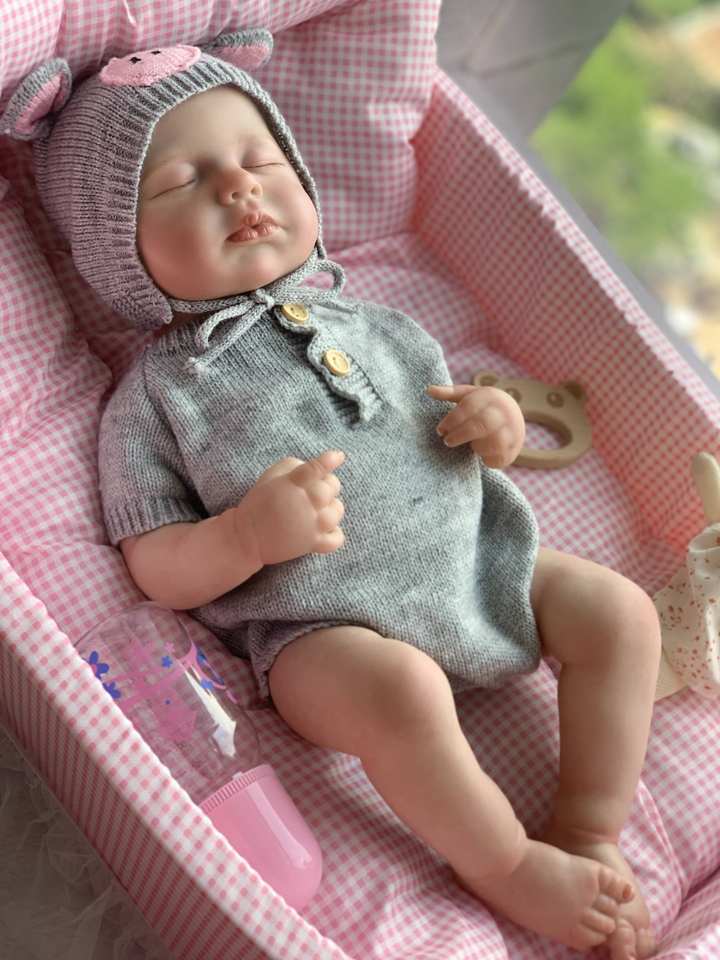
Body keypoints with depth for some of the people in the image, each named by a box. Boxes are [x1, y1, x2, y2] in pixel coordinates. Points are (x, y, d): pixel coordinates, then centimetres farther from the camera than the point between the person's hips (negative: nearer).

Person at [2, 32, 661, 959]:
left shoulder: (367, 322, 14)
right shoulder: (155, 393, 0)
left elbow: (446, 415, 23)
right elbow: (155, 568, -3)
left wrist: (494, 424, -2)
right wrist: (250, 536, -24)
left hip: (475, 561, 6)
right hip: (322, 627, -5)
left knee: (619, 610, -5)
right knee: (399, 688, -33)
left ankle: (588, 832, 6)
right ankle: (504, 865, -8)